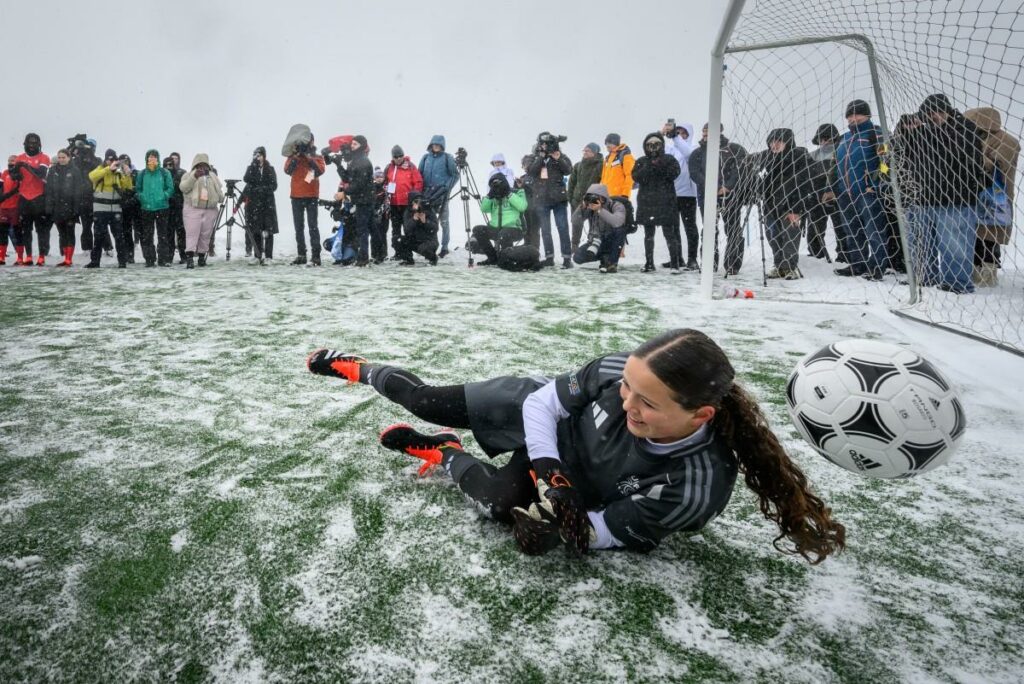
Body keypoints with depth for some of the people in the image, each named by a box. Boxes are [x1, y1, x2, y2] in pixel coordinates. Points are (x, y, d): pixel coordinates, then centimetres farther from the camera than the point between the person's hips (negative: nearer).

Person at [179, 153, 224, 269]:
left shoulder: (213, 176, 20)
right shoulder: (188, 175, 7)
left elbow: (219, 189, 26)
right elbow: (183, 188, -8)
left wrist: (221, 197, 6)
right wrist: (194, 177, -18)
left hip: (210, 210, 4)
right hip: (193, 209, -4)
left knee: (206, 235, 4)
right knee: (192, 233, -13)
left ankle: (202, 256, 14)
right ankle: (189, 257, -20)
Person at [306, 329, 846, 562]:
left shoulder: (696, 489, -38)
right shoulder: (619, 371, -34)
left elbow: (594, 535, -26)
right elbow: (543, 401, -18)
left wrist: (562, 511, -42)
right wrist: (546, 468, -30)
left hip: (580, 487, 0)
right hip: (537, 414, 1)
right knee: (428, 402, 7)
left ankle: (443, 455, 14)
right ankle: (357, 369, 37)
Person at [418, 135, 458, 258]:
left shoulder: (447, 158, 1)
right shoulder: (425, 158, 11)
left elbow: (455, 175, 1)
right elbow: (420, 175, 15)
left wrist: (447, 188, -10)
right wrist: (421, 190, 3)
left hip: (441, 194, -4)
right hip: (427, 193, 4)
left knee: (443, 221, -1)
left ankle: (444, 247, 4)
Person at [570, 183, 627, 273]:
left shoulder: (616, 206, -18)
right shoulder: (589, 207, -9)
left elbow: (617, 222, -39)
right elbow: (575, 223, -16)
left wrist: (600, 210, -41)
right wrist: (581, 207, -30)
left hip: (613, 242, -3)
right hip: (596, 242, 3)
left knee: (620, 228, -33)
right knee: (577, 257, -22)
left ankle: (612, 262, -18)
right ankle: (604, 257, 5)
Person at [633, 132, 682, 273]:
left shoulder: (669, 159, 6)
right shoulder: (641, 161, 11)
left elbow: (674, 173, -9)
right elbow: (635, 176, -4)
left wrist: (661, 167, -20)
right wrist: (649, 167, -16)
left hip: (665, 202, -3)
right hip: (646, 202, 3)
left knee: (669, 232, -6)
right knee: (648, 234, 8)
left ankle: (675, 263, -2)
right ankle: (649, 262, 14)